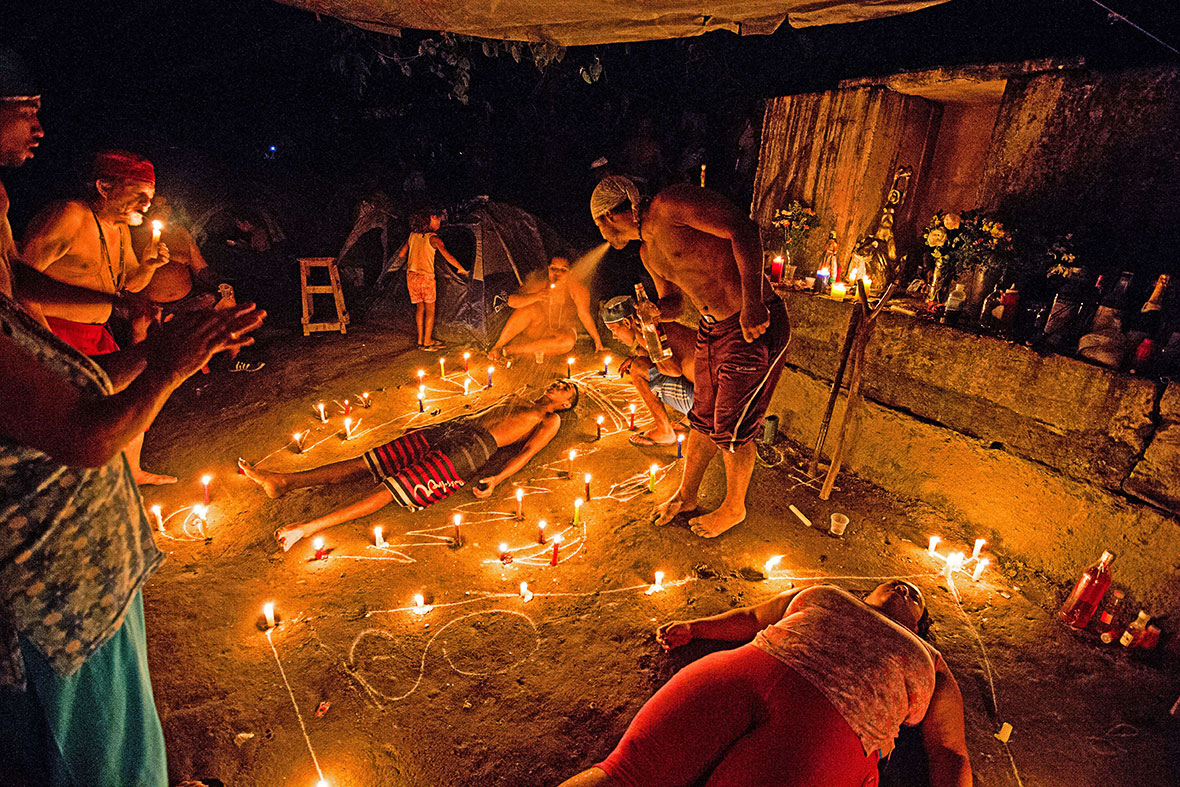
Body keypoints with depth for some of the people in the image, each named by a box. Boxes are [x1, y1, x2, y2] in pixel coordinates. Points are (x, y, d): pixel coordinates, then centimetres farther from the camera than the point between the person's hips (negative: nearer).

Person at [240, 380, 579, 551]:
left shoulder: (550, 420, 13)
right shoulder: (517, 401, 33)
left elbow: (527, 451, -2)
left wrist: (495, 479, -18)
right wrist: (424, 429, 29)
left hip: (472, 448, -7)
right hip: (448, 429, 7)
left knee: (393, 489, -22)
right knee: (366, 463, -4)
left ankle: (309, 527, -29)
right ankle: (284, 481, -7)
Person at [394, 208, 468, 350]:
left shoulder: (412, 236, 9)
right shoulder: (433, 238, -8)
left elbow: (401, 254, 16)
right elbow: (447, 256, -18)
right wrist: (461, 269, -7)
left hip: (411, 276, 6)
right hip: (425, 276, -6)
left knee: (419, 307, 13)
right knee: (430, 309, 2)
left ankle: (420, 340, 14)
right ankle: (427, 342, 1)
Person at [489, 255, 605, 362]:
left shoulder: (576, 287, -17)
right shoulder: (539, 283, -16)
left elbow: (584, 314, -8)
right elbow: (512, 301, -20)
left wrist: (597, 339, -7)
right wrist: (535, 297, -36)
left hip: (560, 331, 0)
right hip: (536, 327, 0)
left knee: (568, 342, -34)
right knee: (530, 309, -30)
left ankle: (510, 350, -30)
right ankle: (497, 346, -23)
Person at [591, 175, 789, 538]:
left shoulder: (669, 205, -15)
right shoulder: (648, 253, 13)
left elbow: (743, 228, -23)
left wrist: (753, 302, -30)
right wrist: (657, 311, -1)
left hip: (755, 327, -8)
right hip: (711, 330, 8)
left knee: (732, 429, 2)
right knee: (703, 420, 17)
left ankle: (733, 508, 26)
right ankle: (685, 496, 37)